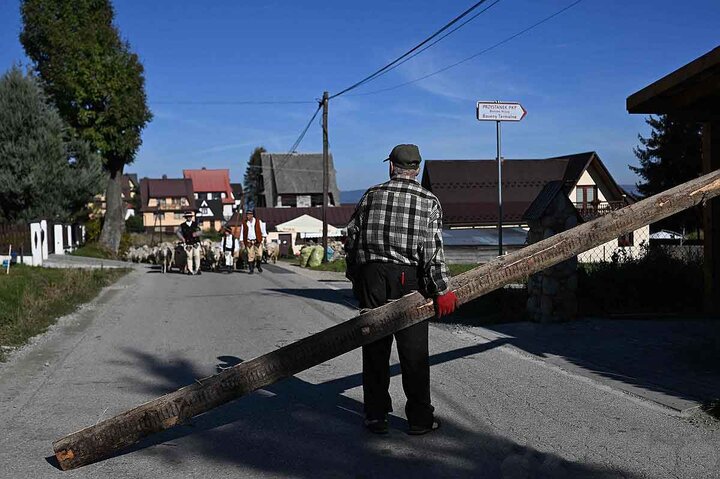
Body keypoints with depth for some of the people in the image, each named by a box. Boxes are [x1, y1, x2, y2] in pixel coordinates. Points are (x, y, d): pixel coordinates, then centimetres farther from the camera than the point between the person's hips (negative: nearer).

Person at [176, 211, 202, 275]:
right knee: (189, 257, -2)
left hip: (196, 243, 0)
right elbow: (177, 231, 0)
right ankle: (190, 270, 4)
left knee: (197, 256, -7)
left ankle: (197, 269, -3)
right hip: (188, 244, 0)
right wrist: (182, 238, -12)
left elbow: (199, 231, 2)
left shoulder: (195, 224, 10)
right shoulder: (182, 226, 7)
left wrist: (196, 233, -20)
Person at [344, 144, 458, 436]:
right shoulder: (428, 201, 1)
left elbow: (352, 239, 8)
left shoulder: (371, 195, 8)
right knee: (413, 352, 5)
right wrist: (442, 290, -6)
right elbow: (432, 249, -8)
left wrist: (355, 278, 19)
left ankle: (375, 416, 13)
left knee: (375, 348, 8)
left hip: (370, 276, 2)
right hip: (408, 280, -2)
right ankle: (419, 419, 11)